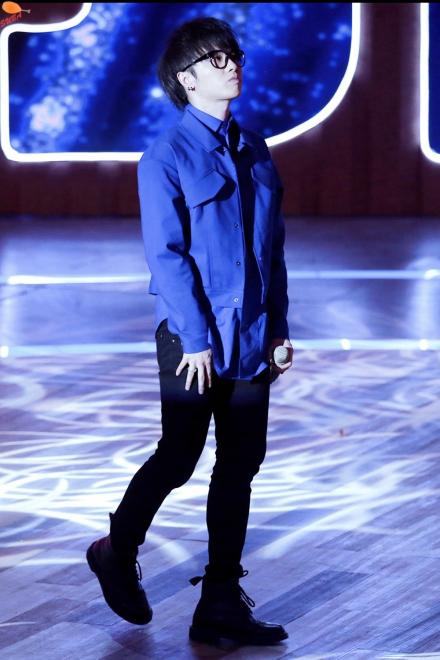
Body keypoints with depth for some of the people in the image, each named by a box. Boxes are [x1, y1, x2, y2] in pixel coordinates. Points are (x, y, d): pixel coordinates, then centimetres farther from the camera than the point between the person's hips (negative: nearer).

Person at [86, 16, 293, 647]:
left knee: (241, 465, 7)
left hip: (252, 338, 6)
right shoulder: (167, 156, -8)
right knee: (178, 459, 2)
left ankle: (222, 603, 15)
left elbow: (272, 245, 14)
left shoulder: (254, 149, 12)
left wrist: (279, 327, 10)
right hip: (195, 339, -6)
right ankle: (117, 553, 29)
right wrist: (195, 338, -16)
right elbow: (165, 255, -12)